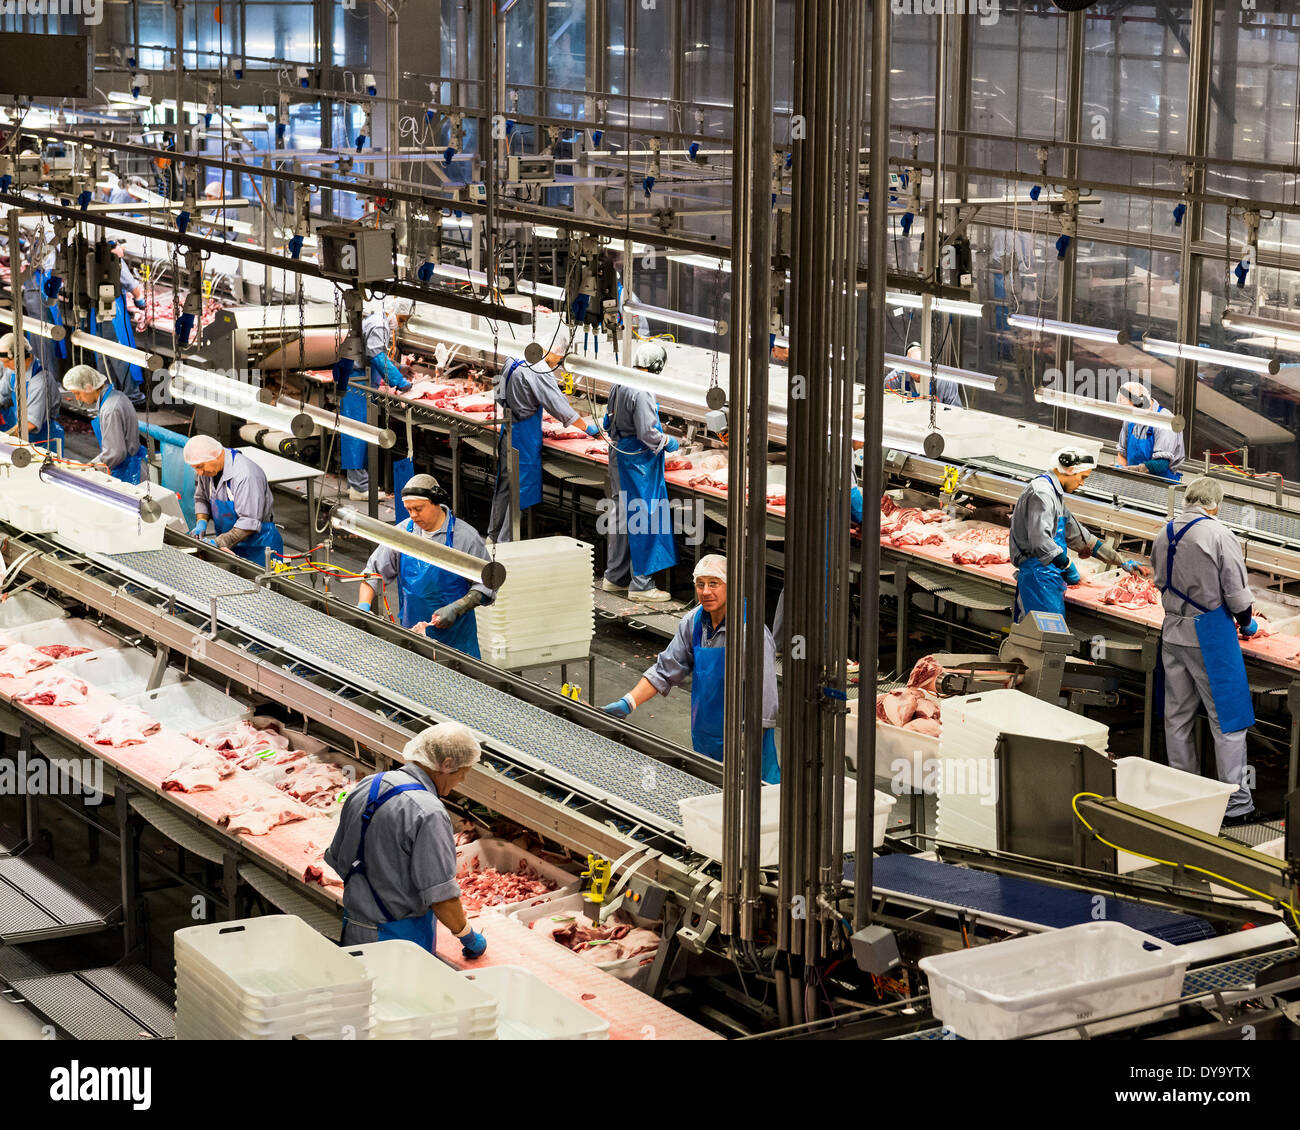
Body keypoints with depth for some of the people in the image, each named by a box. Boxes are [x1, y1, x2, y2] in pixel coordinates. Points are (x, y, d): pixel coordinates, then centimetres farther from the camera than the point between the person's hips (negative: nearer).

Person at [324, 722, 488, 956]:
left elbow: (337, 860, 13)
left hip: (352, 931, 8)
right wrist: (469, 938, -5)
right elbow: (441, 897, -21)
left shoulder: (364, 787, 2)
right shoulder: (429, 814, -22)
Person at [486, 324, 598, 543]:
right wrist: (587, 427, -10)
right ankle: (506, 542, 2)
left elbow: (500, 397, 17)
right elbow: (559, 406, -19)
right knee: (522, 487, -1)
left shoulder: (514, 363, 7)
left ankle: (494, 534, 28)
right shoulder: (539, 371, -20)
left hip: (508, 431, 9)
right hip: (525, 435, -9)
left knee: (506, 483, 18)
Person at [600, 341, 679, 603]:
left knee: (620, 515, 17)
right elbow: (648, 433, -22)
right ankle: (641, 584, 0)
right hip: (638, 463, -9)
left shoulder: (618, 385, 6)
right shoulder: (641, 393, -22)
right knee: (642, 518, -3)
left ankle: (614, 577, 26)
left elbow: (609, 421, 17)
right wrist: (668, 442, -7)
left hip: (619, 457, 10)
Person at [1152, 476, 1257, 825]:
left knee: (1178, 717, 14)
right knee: (1227, 718, 1)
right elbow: (1236, 591, -12)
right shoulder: (1218, 534, -15)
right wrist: (1246, 622, 6)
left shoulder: (1164, 534, 3)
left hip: (1173, 631, 6)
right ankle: (1236, 802, 1)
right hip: (1210, 635, -6)